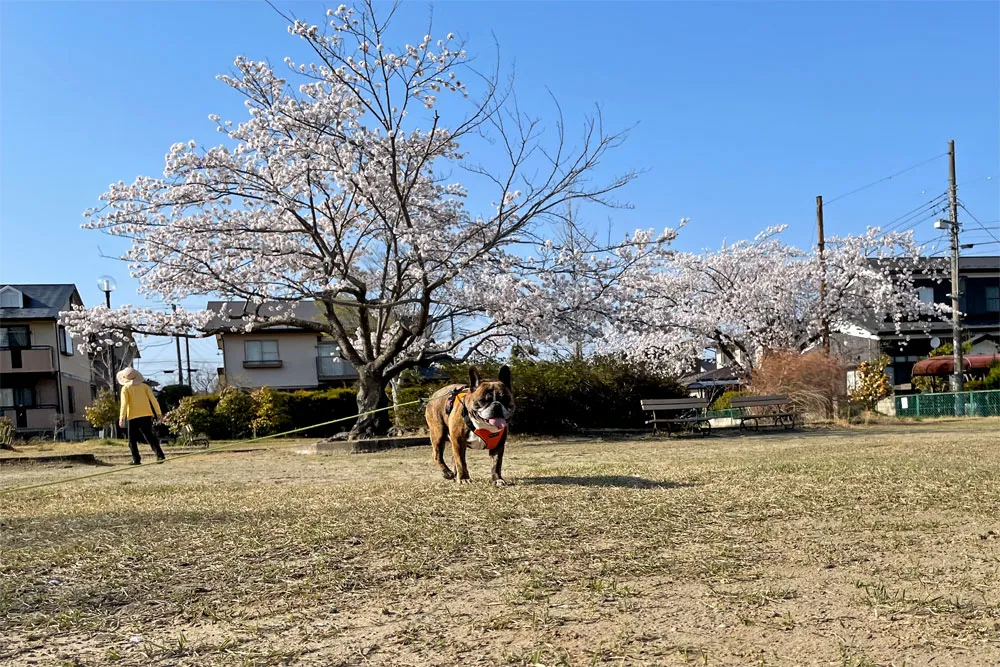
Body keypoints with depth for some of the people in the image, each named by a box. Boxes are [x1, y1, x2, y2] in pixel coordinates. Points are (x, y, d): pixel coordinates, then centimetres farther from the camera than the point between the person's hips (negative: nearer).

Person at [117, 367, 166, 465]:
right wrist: (159, 413, 6)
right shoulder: (144, 386, 10)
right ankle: (159, 454, -7)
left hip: (133, 417, -3)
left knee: (132, 439, 7)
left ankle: (136, 459, 0)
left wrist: (122, 418, -11)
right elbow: (153, 399, 4)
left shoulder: (125, 388, 1)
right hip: (146, 415, 3)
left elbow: (124, 403, -9)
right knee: (149, 435, 8)